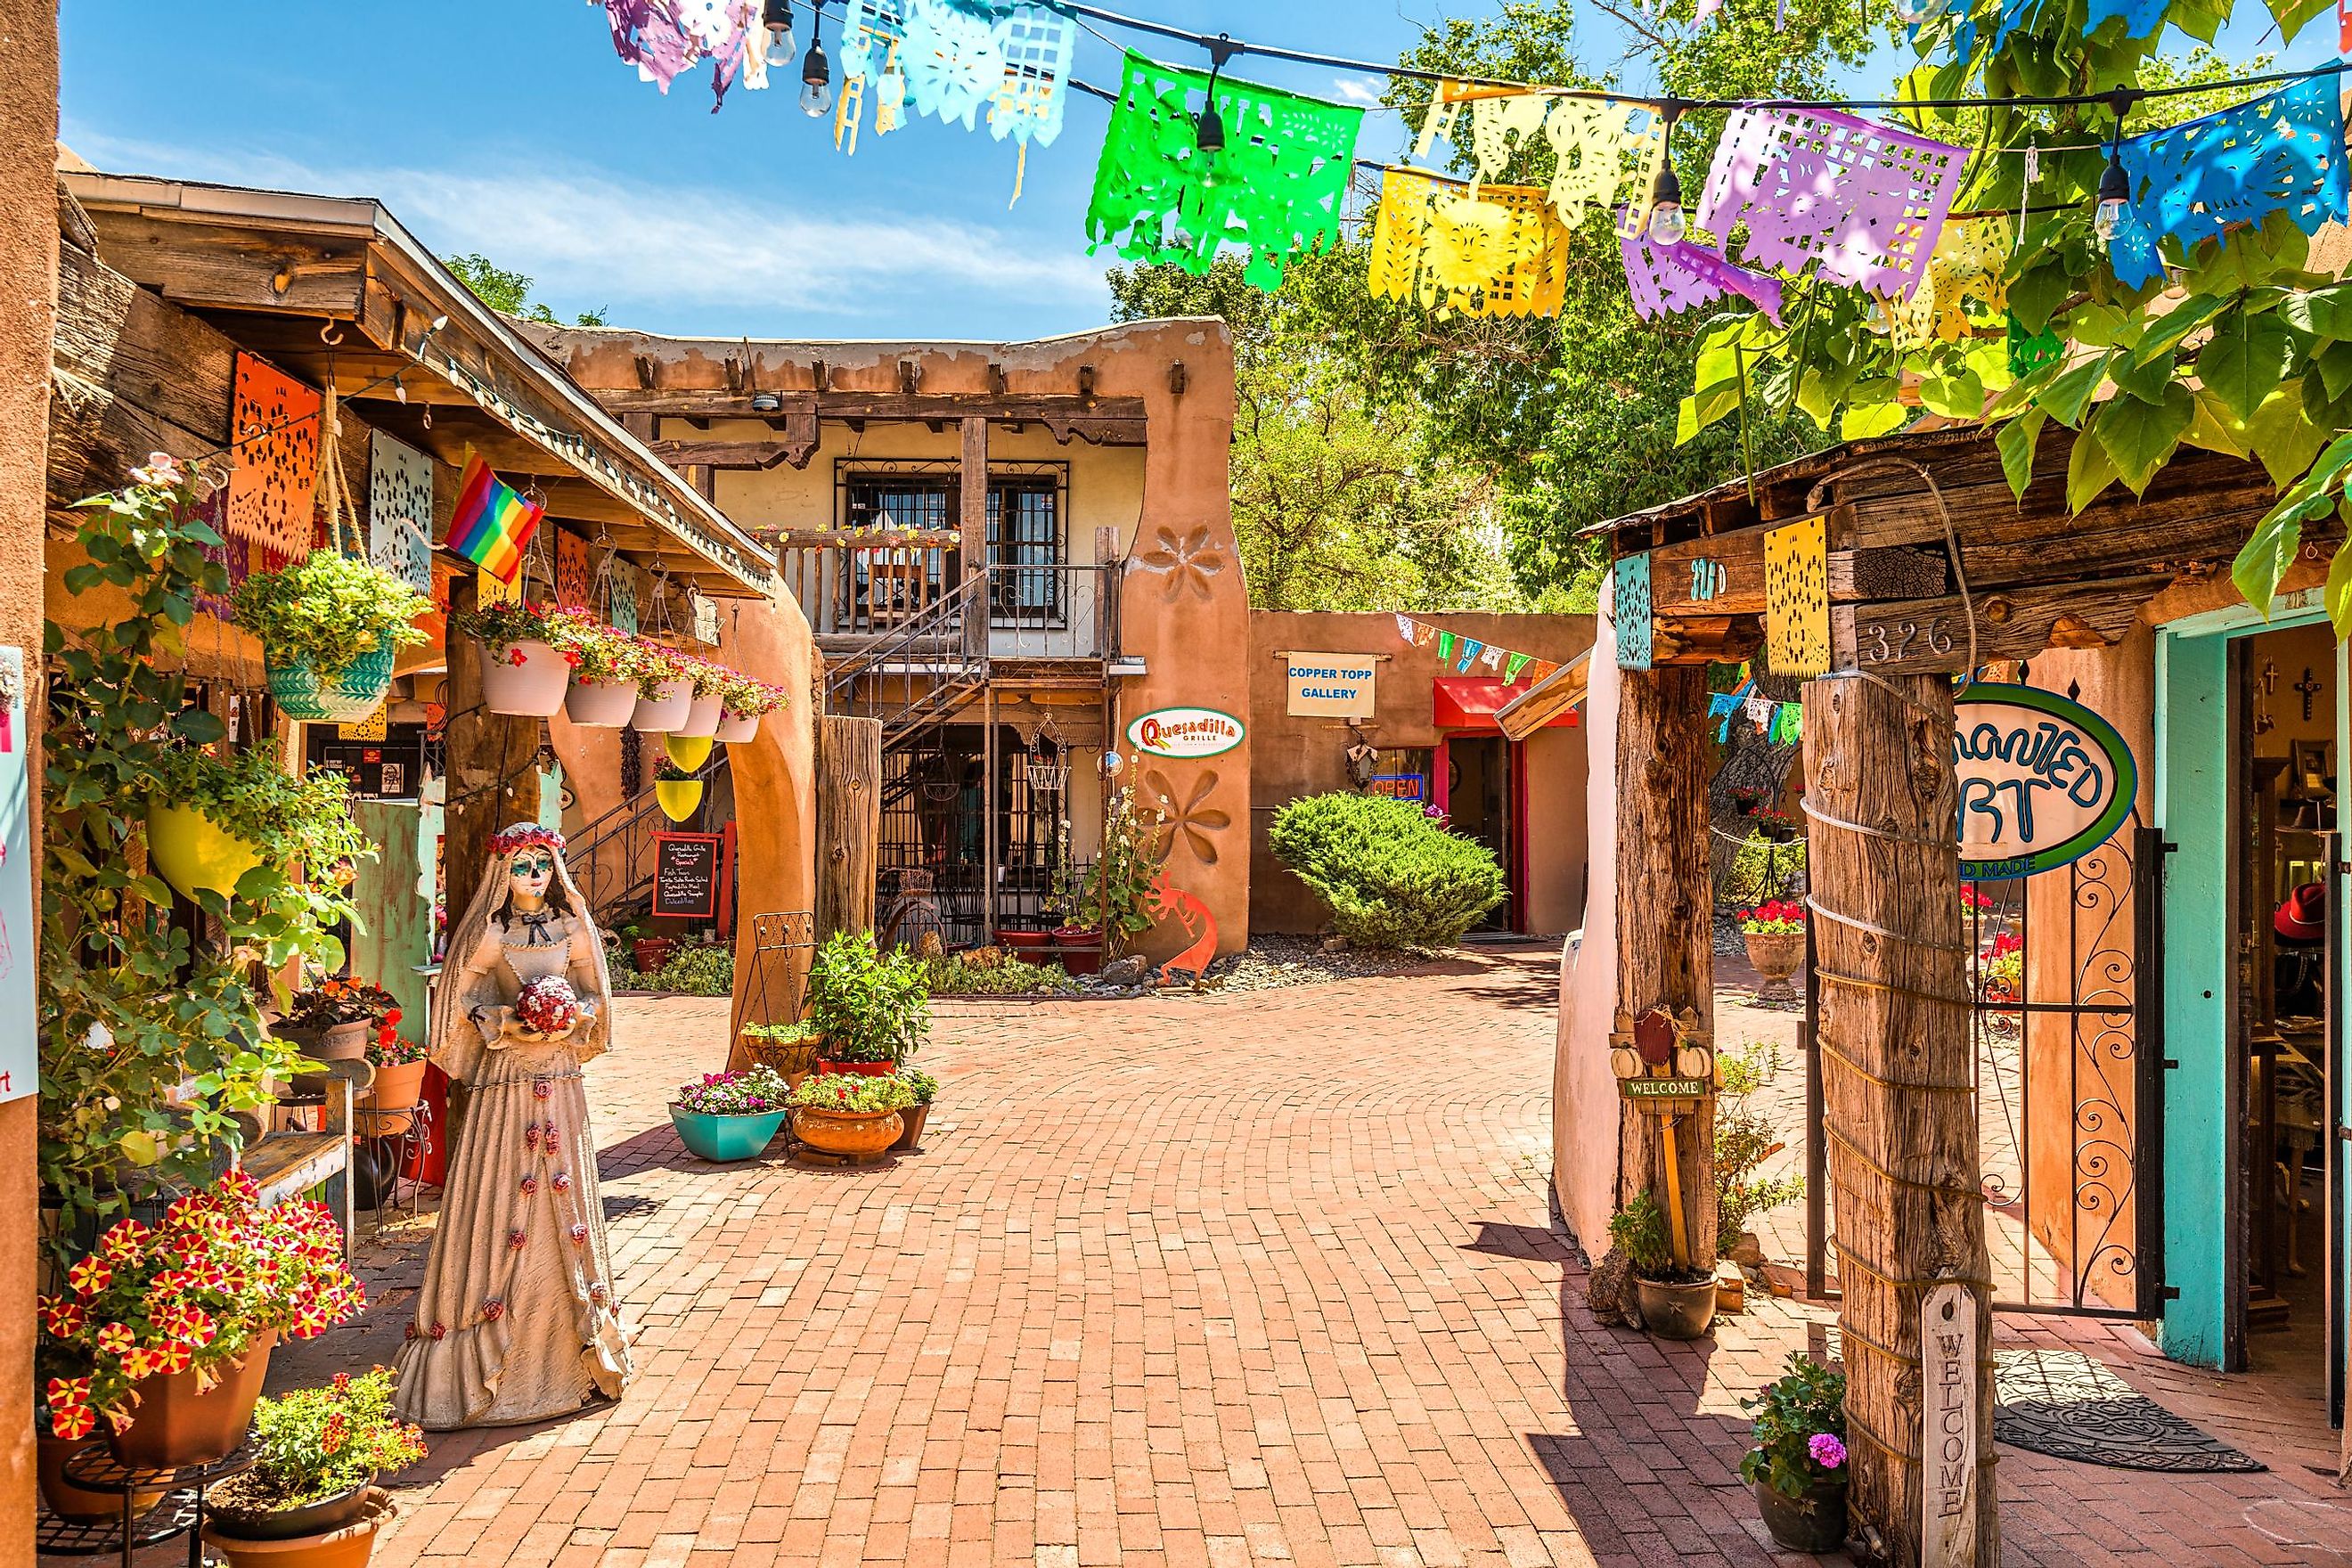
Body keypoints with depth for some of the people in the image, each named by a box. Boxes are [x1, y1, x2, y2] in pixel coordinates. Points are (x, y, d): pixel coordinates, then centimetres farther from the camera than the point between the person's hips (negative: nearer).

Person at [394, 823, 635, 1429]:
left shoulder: (572, 929, 6)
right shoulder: (488, 932, 0)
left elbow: (595, 994, 11)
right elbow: (462, 1002, 1)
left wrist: (571, 1020, -9)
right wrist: (505, 1025, -14)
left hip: (559, 1082, 3)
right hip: (502, 1082, -2)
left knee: (563, 1196, 7)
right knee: (498, 1198, -4)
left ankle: (576, 1338, 17)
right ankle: (487, 1351, 5)